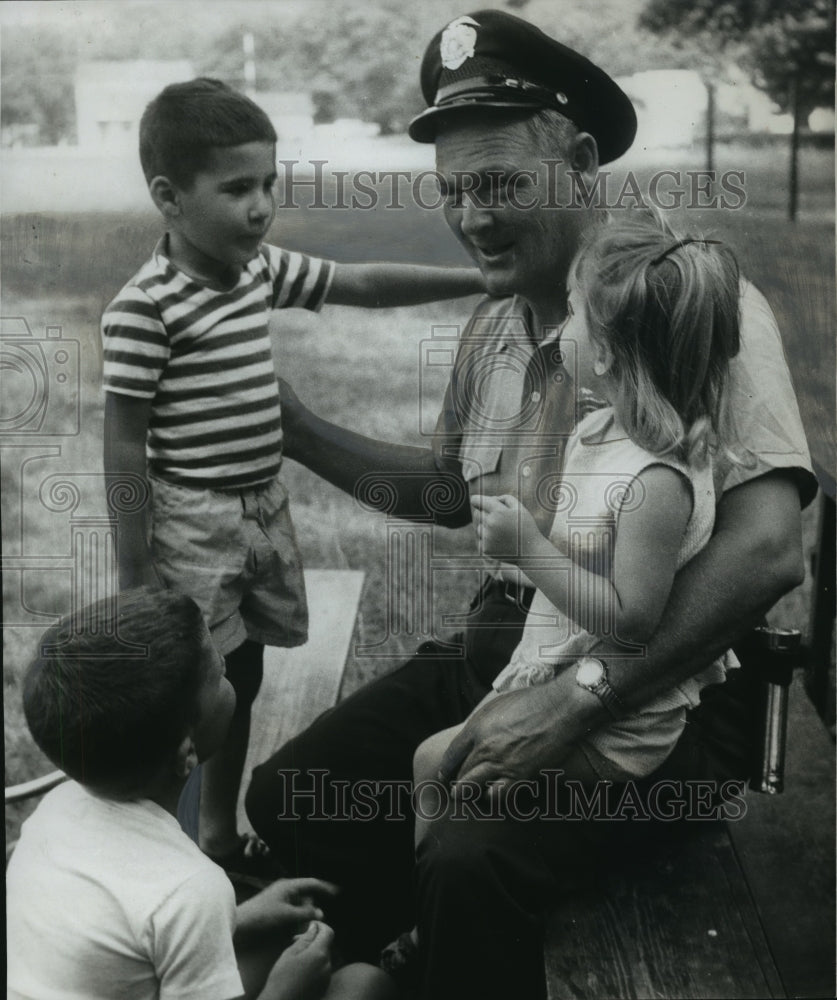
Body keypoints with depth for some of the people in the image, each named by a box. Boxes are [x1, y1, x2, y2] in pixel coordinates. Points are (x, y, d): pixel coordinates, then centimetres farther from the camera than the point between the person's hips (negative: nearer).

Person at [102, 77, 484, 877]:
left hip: (263, 508, 8)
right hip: (191, 521, -8)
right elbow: (124, 446, -16)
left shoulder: (262, 271, 3)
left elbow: (366, 284, 12)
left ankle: (222, 838, 36)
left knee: (242, 678, 18)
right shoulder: (144, 309, -18)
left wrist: (484, 280, 9)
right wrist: (134, 574, -15)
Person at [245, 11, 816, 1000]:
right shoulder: (490, 327, 9)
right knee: (290, 797, 0)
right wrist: (297, 430, 14)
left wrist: (580, 696, -32)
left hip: (657, 683, -7)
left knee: (470, 863, -29)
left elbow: (767, 548, -26)